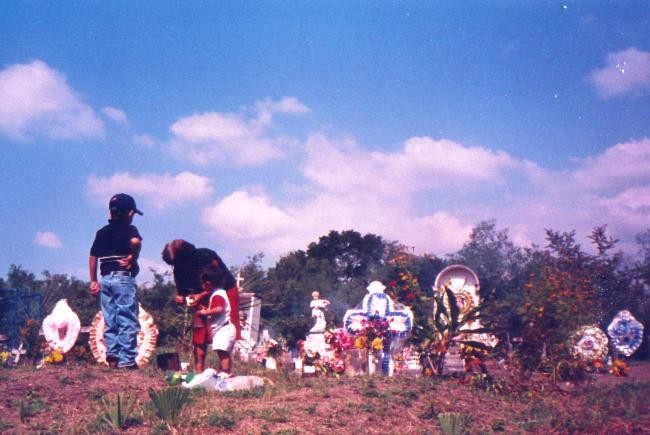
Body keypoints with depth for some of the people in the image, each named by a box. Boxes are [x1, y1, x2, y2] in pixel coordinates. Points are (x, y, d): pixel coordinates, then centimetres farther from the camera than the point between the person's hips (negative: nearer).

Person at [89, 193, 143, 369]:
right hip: (124, 277, -6)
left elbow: (93, 257, 14)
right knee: (128, 321, -4)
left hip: (105, 279, 6)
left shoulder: (102, 232, 15)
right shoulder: (129, 229, -4)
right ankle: (127, 360, -6)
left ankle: (112, 358, 10)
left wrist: (93, 281, 17)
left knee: (110, 322, 10)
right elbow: (136, 241, -28)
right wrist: (133, 258, -12)